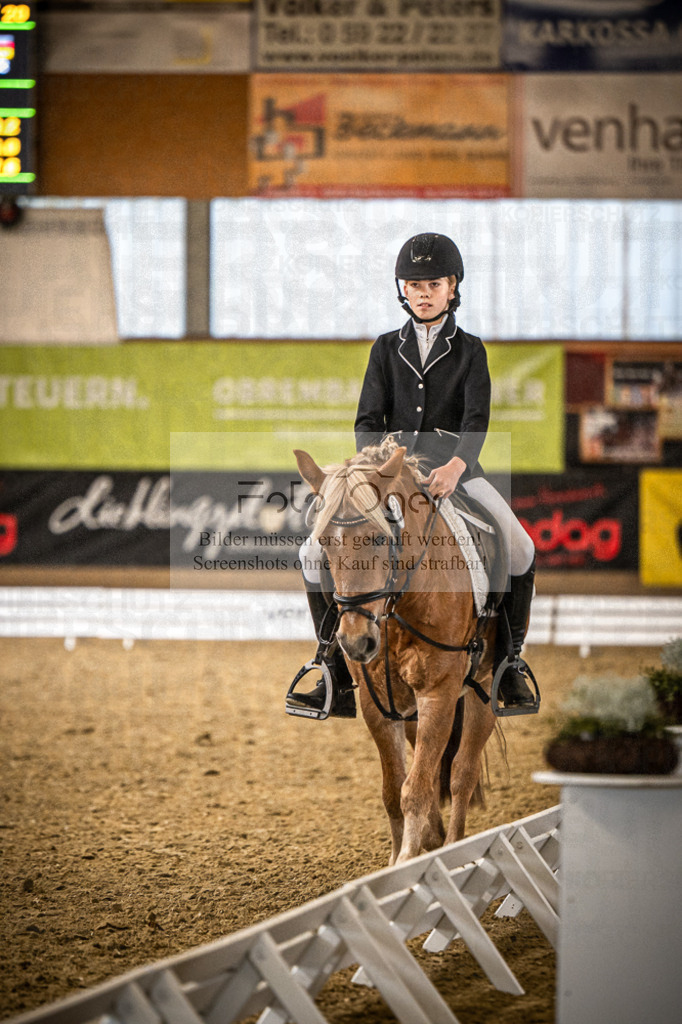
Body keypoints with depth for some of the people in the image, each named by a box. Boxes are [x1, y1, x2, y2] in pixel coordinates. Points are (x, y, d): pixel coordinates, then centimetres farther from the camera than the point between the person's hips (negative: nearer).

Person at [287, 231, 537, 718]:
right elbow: (369, 419, 4)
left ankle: (508, 665, -2)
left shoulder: (469, 351, 4)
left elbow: (476, 421, -11)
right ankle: (340, 682, -6)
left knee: (519, 552, -20)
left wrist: (455, 467, -31)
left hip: (455, 471, -2)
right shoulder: (387, 350, 11)